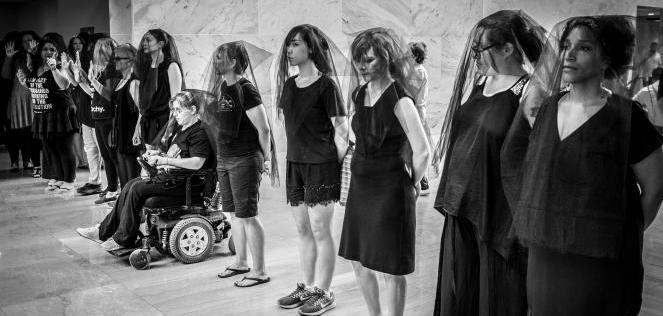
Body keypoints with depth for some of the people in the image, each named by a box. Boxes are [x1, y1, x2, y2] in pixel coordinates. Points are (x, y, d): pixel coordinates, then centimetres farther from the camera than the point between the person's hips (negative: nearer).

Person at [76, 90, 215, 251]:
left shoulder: (199, 132, -15)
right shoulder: (180, 129, 18)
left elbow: (196, 163, -27)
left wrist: (164, 160, -24)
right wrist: (157, 154, 7)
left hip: (186, 182, -10)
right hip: (170, 176, 10)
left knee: (137, 189, -18)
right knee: (130, 185, -2)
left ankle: (123, 239, -5)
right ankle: (104, 230, 6)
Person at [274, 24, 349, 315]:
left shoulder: (326, 84, -10)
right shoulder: (289, 84, 10)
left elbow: (341, 130, -10)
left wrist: (340, 167, -10)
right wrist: (287, 159, 13)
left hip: (321, 165, -7)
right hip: (294, 163, 7)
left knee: (319, 230, 0)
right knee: (302, 230, 13)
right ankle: (307, 287, 26)